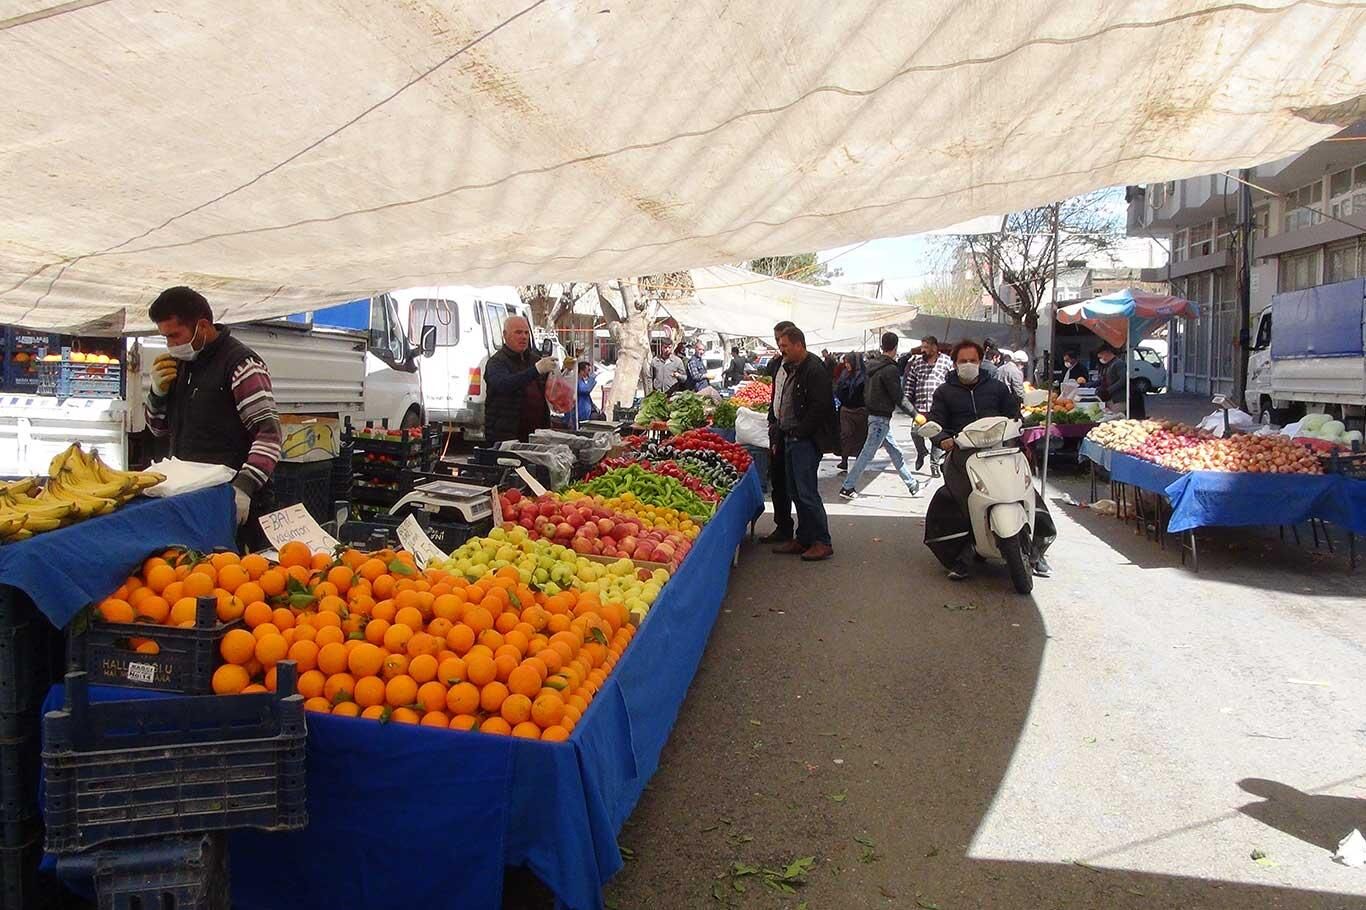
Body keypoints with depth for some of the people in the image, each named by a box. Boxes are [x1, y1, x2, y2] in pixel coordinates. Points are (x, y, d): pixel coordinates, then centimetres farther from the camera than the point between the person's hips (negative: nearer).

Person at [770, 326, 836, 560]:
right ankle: (803, 539, 23)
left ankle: (822, 542, 2)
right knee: (796, 491, 14)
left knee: (806, 492, -7)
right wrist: (782, 431, 13)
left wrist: (800, 432, -18)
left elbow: (820, 406, -22)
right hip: (791, 438, 10)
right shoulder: (790, 369, 15)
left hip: (806, 441, -10)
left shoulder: (814, 369, -15)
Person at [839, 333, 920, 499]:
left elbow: (865, 392, 14)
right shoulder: (890, 370, -19)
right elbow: (899, 398, -17)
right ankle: (847, 487, 3)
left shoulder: (872, 365, 7)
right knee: (867, 454, -2)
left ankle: (911, 484, 23)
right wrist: (915, 415, -9)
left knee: (895, 451, 15)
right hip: (881, 417, -9)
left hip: (872, 414, 9)